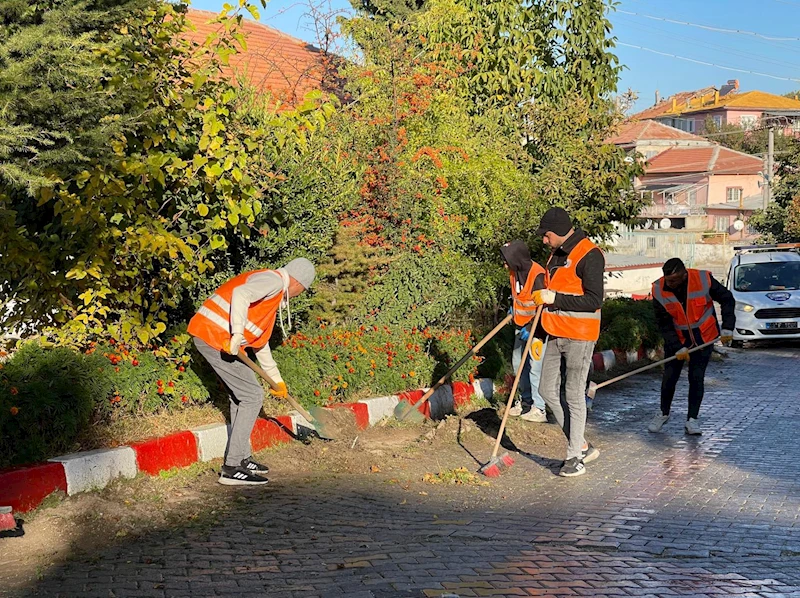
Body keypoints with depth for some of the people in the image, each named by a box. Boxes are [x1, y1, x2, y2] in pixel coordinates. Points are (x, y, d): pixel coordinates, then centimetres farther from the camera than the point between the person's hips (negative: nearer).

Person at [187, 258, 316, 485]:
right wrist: (237, 335, -30)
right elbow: (240, 294, -26)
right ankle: (232, 469, -5)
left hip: (210, 337, 10)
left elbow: (260, 342, 32)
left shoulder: (275, 295, 25)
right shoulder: (273, 280, -6)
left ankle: (242, 458, 29)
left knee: (240, 395, 20)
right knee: (252, 396, -6)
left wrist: (276, 378, 37)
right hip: (215, 337, -10)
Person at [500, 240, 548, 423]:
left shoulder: (538, 276, -26)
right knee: (518, 364, 14)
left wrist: (531, 328, -25)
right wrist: (513, 306, 22)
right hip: (521, 325, 9)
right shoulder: (515, 271, 1)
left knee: (535, 367, -9)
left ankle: (540, 409, -2)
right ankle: (525, 401, 28)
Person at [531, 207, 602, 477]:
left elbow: (594, 300, -21)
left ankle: (575, 458, 7)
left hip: (579, 336, -9)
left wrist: (555, 298, -21)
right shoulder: (557, 253, 13)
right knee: (548, 390, 10)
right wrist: (542, 298, 7)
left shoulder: (589, 255, -15)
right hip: (556, 334, 9)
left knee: (574, 396, -3)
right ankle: (582, 446, 20)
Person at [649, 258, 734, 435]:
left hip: (703, 337, -1)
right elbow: (664, 323, -12)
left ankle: (692, 419, 7)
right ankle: (663, 413, 23)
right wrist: (678, 348, -18)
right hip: (676, 338, 1)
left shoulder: (703, 280, -23)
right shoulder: (659, 290, -18)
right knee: (669, 376, 0)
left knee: (696, 378, -4)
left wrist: (727, 328, -12)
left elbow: (727, 300, -7)